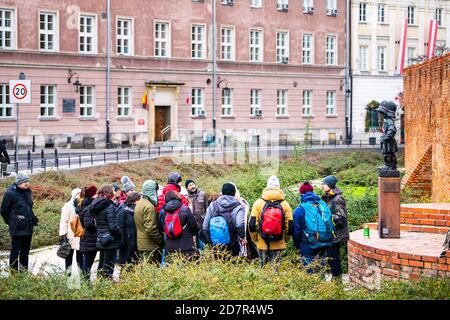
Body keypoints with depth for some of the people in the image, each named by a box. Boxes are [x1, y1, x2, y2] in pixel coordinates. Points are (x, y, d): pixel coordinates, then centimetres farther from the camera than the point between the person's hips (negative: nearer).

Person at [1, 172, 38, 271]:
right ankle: (14, 270, 5)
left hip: (28, 227, 7)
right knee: (15, 250, -2)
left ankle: (24, 270, 22)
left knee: (26, 250, 13)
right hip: (17, 229, -7)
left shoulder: (28, 192, 7)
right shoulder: (10, 193, -14)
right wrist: (11, 222, 3)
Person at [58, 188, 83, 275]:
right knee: (69, 255, 3)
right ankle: (68, 274, 6)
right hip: (71, 236, -5)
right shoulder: (68, 206, -4)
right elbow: (64, 221, -8)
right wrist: (63, 234, -15)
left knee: (80, 255, 8)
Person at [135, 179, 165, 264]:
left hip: (141, 244, 10)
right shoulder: (149, 207, -19)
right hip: (150, 245, -10)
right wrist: (161, 240, -11)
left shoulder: (139, 204, 12)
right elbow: (151, 229, -24)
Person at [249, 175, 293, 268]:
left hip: (262, 244, 0)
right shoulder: (285, 205, -1)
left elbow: (252, 225, -3)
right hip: (278, 245, 0)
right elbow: (290, 227, 0)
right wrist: (285, 240, 15)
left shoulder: (258, 203, -1)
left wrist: (255, 239, 11)